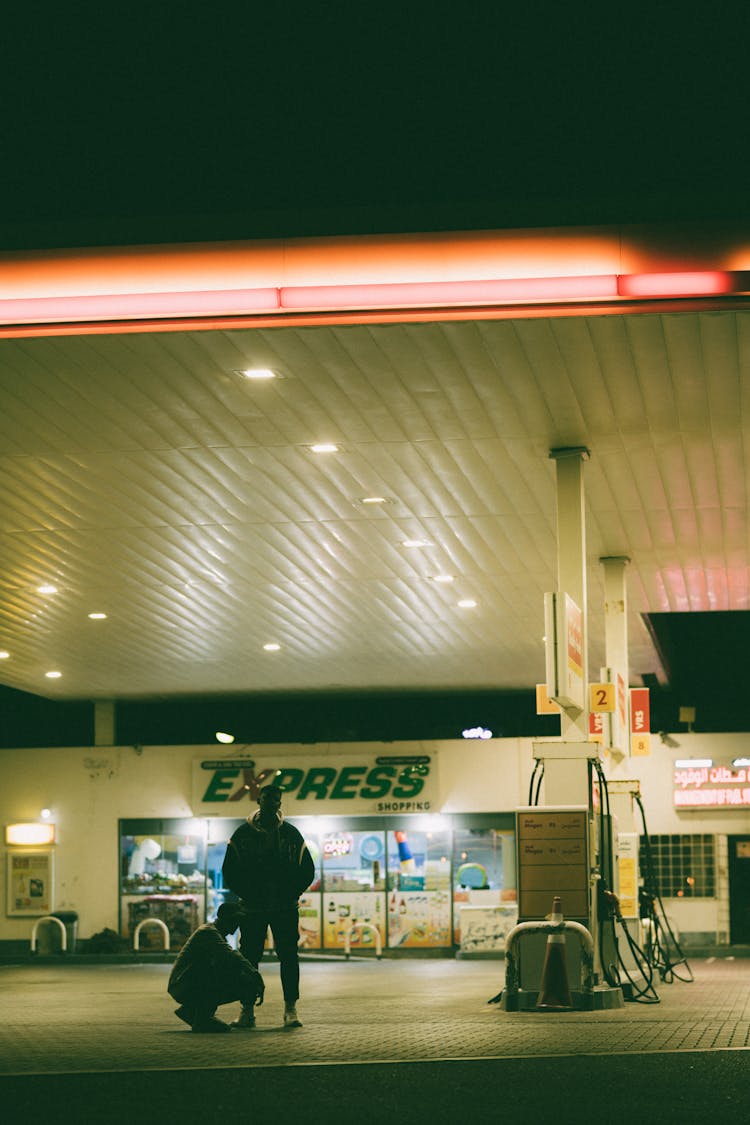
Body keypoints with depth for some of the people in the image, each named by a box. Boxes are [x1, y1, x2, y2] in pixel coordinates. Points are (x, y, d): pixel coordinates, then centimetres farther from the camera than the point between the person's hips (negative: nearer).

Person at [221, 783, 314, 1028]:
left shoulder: (291, 834, 6)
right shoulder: (242, 834, 3)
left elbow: (307, 870, 9)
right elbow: (230, 871, 5)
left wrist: (291, 895, -2)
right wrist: (247, 895, -5)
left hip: (285, 907, 0)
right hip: (252, 908, 0)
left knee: (288, 957, -2)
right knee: (249, 958, 0)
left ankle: (290, 1009, 2)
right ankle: (247, 1011, 4)